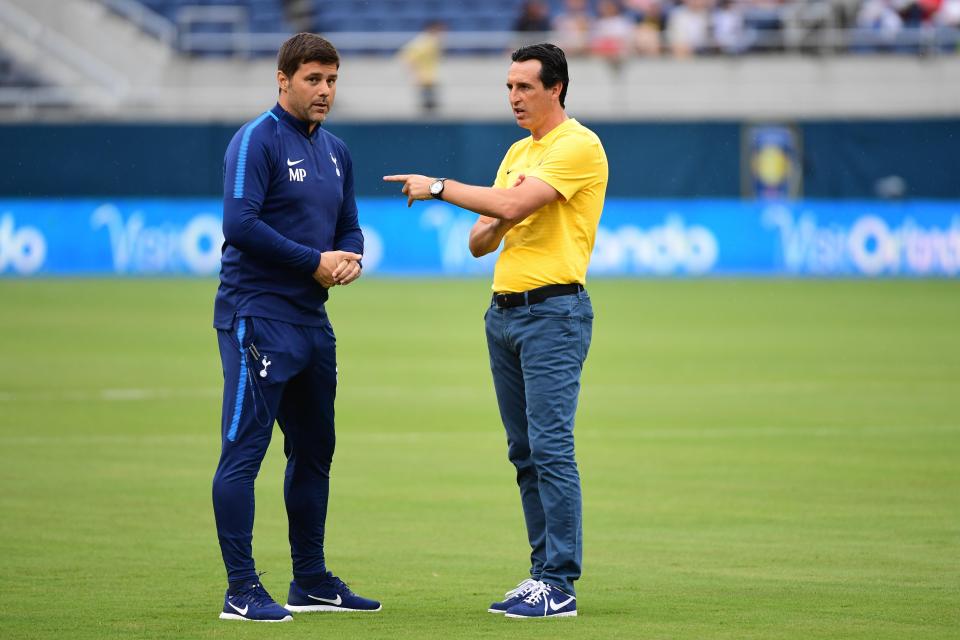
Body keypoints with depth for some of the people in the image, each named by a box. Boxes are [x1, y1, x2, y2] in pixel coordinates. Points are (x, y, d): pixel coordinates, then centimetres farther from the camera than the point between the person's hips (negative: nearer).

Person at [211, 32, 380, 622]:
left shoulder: (336, 151, 16)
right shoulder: (257, 141, -9)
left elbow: (349, 225, 22)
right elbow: (240, 224, -19)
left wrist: (351, 258, -1)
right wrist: (314, 262, -17)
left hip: (313, 319, 9)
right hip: (258, 314, -9)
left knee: (315, 451, 14)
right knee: (244, 451, -9)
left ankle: (312, 581, 25)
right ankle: (242, 591, -9)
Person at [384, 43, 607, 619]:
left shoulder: (578, 145, -8)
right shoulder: (517, 153, 19)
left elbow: (513, 204, -20)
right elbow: (479, 242, 19)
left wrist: (440, 187, -10)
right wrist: (495, 227, -4)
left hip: (554, 310, -9)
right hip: (504, 308, 9)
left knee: (551, 446, -12)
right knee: (525, 452, 7)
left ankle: (560, 585, -13)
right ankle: (545, 571, 11)